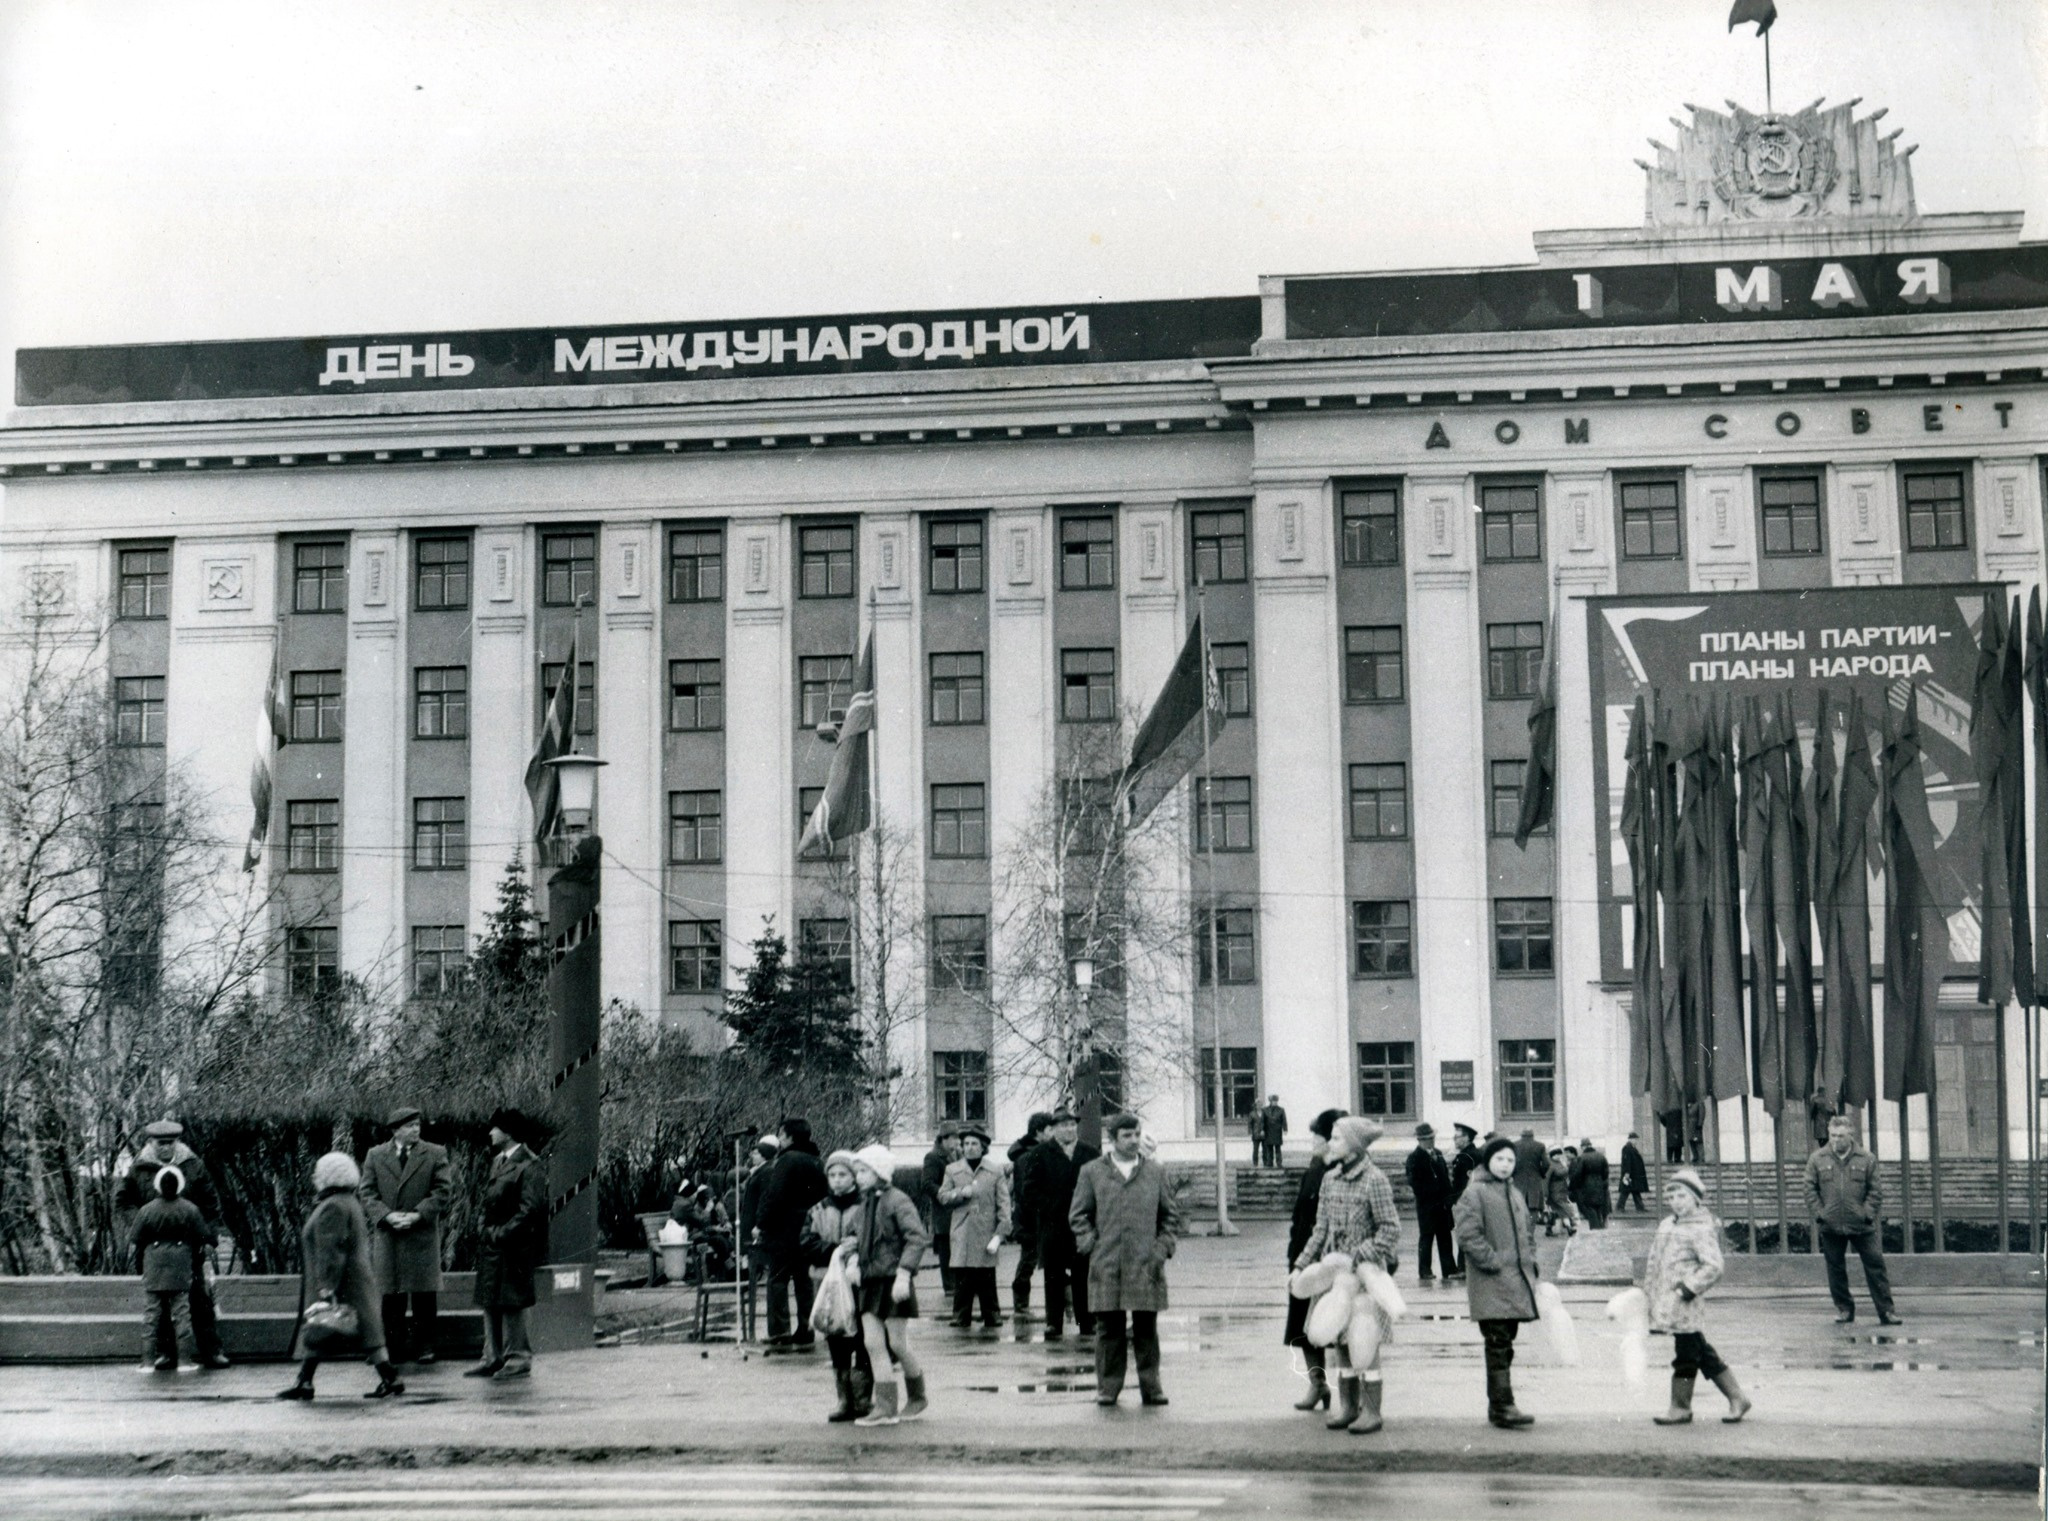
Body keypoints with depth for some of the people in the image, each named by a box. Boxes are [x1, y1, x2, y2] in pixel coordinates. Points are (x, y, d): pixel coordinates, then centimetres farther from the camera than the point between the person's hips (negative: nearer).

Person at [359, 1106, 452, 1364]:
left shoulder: (435, 1154, 5)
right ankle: (394, 1346, 8)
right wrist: (387, 1216, -12)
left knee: (424, 1294, 1)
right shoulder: (375, 1156, 8)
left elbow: (443, 1190, -1)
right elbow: (368, 1193, 4)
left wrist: (417, 1215, -12)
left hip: (422, 1233, -1)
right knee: (390, 1295, 2)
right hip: (387, 1234, 1)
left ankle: (424, 1345, 8)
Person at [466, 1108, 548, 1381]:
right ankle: (494, 1358, 15)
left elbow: (531, 1208, -18)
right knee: (490, 1304, 9)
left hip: (514, 1248, -9)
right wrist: (486, 1226, 9)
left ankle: (519, 1359, 2)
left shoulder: (531, 1166, -12)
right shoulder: (498, 1161, 16)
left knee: (512, 1304, -4)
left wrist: (502, 1233, -18)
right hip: (491, 1246, 9)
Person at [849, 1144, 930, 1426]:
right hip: (870, 1282, 7)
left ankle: (917, 1398, 21)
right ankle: (885, 1406, 1)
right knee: (873, 1343, -1)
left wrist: (903, 1274, -25)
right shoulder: (863, 1205, 12)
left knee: (897, 1345, 1)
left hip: (893, 1282, -7)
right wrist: (854, 1256, 3)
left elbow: (918, 1238, -19)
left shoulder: (897, 1200, -12)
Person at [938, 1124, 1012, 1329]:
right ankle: (961, 1319, 7)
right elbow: (942, 1197, 7)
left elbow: (1003, 1205, 2)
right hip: (962, 1238, 1)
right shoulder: (952, 1171, 10)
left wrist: (999, 1235, -6)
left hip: (986, 1239, -1)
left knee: (987, 1284, 2)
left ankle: (992, 1319, 10)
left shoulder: (994, 1173, 5)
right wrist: (961, 1193, -11)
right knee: (962, 1283, -1)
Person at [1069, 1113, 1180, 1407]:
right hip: (1106, 1266, -1)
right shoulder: (1091, 1172, 8)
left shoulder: (1156, 1172, 12)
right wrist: (1091, 1244, -1)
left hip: (1146, 1264, 1)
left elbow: (1170, 1215, 16)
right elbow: (1078, 1215, 10)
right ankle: (1107, 1387, 9)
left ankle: (1151, 1386, 10)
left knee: (1146, 1328, 3)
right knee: (1109, 1328, 1)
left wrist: (1163, 1247, 4)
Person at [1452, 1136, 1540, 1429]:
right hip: (1491, 1285, -8)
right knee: (1499, 1344, -11)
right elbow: (1468, 1235, -15)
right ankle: (1503, 1406, -13)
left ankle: (1497, 1405, 17)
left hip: (1518, 1281, 8)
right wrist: (1494, 1262, -16)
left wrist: (1530, 1261, 12)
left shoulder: (1516, 1194, 18)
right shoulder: (1475, 1193, -8)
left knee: (1504, 1344, 11)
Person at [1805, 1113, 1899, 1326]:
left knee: (1875, 1266, -1)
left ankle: (1886, 1310, 4)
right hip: (1830, 1227, 1)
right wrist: (1818, 1213, -5)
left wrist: (1868, 1214, -8)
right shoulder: (1817, 1160, 3)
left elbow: (1874, 1190, 2)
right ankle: (1844, 1308, 21)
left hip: (1862, 1226, -1)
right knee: (1836, 1269, 8)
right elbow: (1810, 1190, 4)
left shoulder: (1866, 1160, 1)